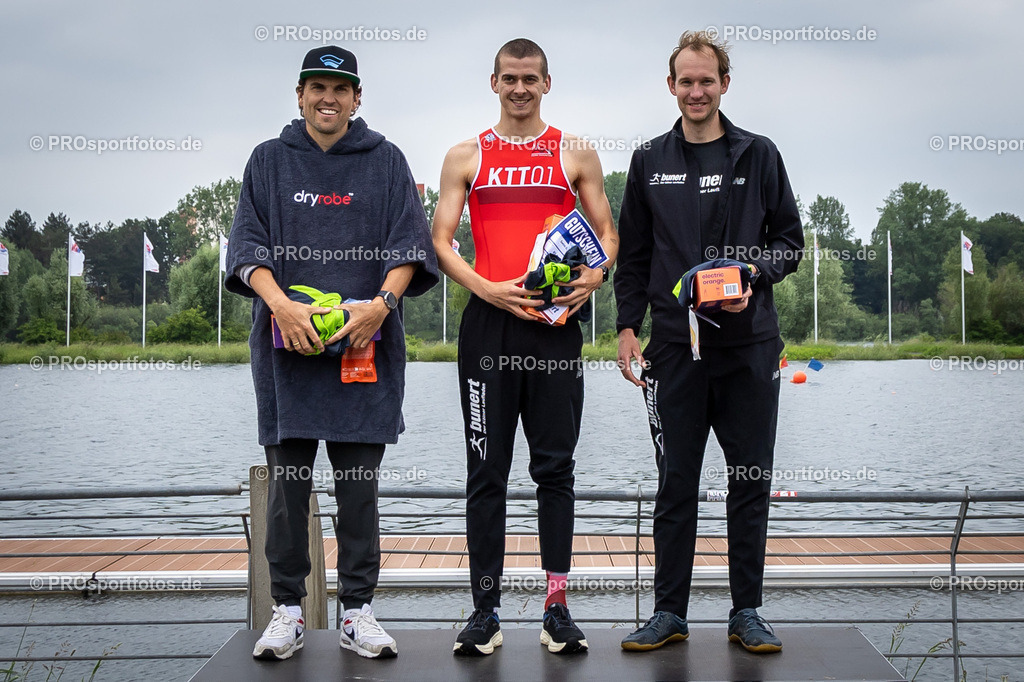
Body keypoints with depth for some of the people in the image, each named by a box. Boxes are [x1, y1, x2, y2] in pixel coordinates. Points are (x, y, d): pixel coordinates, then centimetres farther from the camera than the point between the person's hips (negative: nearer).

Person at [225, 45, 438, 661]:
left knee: (359, 484, 2)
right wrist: (281, 304, -14)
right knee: (288, 483, 1)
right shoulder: (270, 161, 13)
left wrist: (382, 301, -14)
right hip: (288, 342, 1)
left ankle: (358, 610, 10)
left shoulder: (385, 162, 12)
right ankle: (289, 610, 10)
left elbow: (409, 244, 4)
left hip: (365, 343, 0)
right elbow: (248, 244, 3)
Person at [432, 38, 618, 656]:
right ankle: (486, 610, 9)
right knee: (487, 471, 2)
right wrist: (487, 289, -11)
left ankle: (558, 609, 9)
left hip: (556, 325, 0)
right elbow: (440, 241, 5)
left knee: (556, 467, 2)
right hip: (488, 325, 0)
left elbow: (607, 231, 11)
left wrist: (596, 276, -11)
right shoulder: (466, 157, 10)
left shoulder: (576, 154, 11)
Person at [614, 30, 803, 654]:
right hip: (676, 344, 0)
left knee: (751, 480, 5)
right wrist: (628, 326, 3)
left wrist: (754, 274, -12)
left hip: (750, 344, 0)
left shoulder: (758, 155, 6)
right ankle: (670, 612, 14)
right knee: (676, 482, 4)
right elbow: (632, 254, 12)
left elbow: (790, 239, 7)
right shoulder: (650, 162, 9)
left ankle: (747, 611, 16)